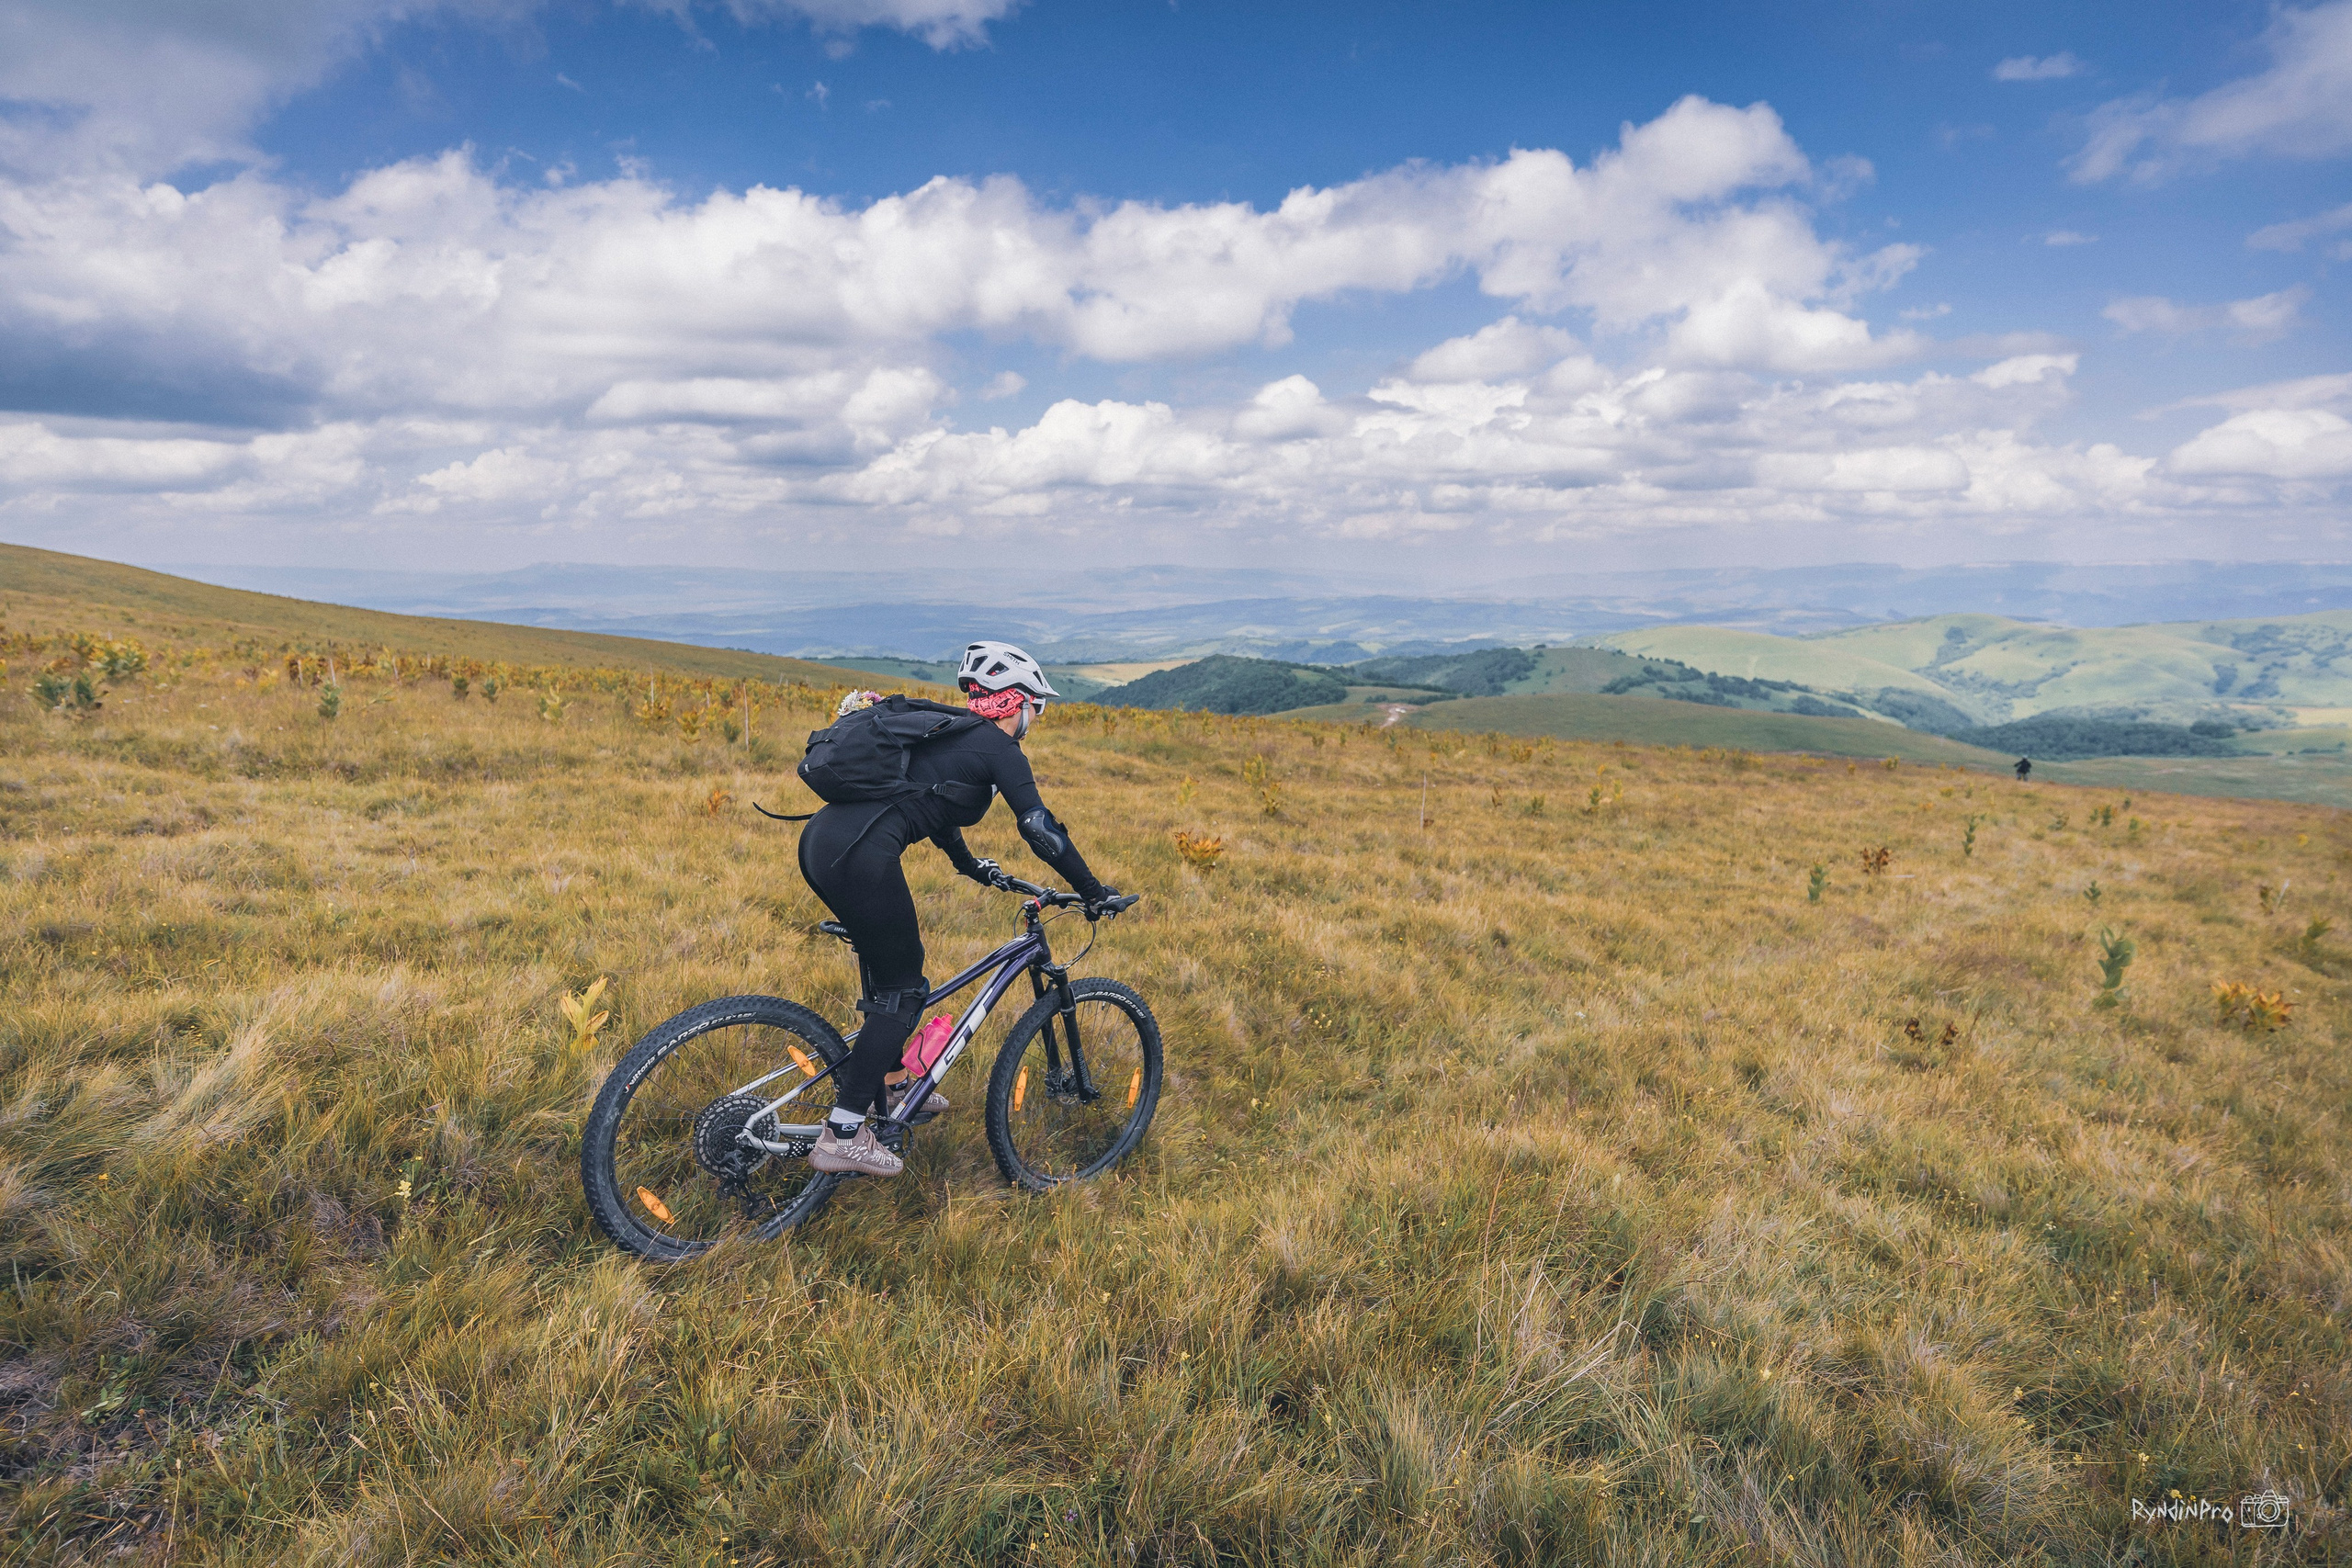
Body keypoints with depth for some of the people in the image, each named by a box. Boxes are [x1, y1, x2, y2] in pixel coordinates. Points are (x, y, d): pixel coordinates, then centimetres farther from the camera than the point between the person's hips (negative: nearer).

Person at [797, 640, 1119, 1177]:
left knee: (891, 967, 25)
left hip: (819, 840, 9)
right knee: (901, 991, 3)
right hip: (860, 856, -9)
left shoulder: (949, 734, 26)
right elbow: (1040, 829, -5)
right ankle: (842, 1135, 4)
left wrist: (974, 867, 52)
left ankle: (886, 1085, 39)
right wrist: (1093, 891, 4)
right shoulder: (998, 749, 1)